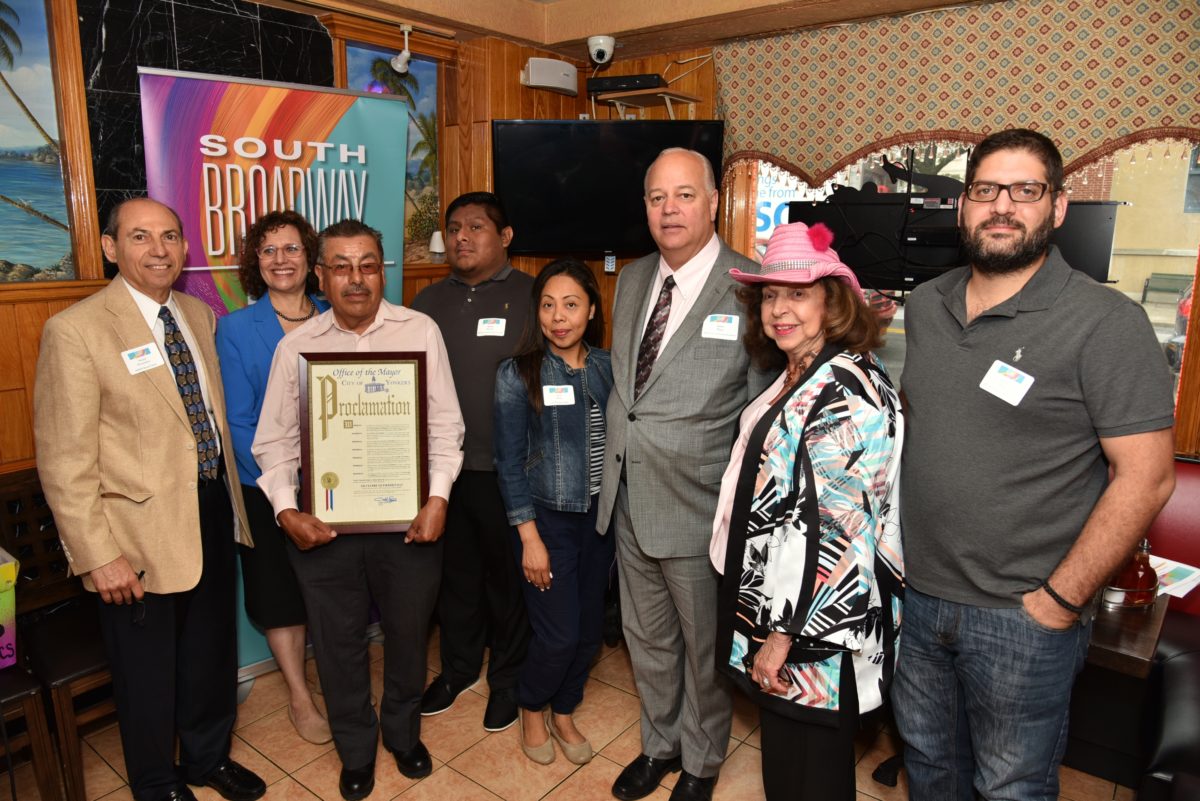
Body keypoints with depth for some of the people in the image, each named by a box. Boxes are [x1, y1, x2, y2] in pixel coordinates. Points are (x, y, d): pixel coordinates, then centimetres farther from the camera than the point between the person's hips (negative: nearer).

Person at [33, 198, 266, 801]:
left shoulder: (200, 316, 5)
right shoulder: (75, 330, -14)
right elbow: (64, 461, -15)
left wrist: (230, 496, 7)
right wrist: (98, 556, -17)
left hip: (213, 513, 6)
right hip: (141, 530, -5)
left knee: (213, 653, 22)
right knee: (148, 672, 15)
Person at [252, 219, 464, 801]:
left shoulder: (421, 331, -4)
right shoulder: (295, 347, 0)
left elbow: (445, 424, -3)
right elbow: (275, 440, 3)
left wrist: (438, 497, -12)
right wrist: (286, 511, -10)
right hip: (324, 524, 1)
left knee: (408, 634, 17)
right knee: (338, 643, 16)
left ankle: (403, 732, 46)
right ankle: (355, 750, 42)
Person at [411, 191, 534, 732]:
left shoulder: (531, 297, -4)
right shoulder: (428, 302, 10)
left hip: (506, 469, -4)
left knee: (509, 578, 11)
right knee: (455, 573, 18)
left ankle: (507, 678, 33)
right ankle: (458, 667, 39)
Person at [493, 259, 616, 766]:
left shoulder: (608, 367, 1)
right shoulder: (518, 374, -8)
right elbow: (510, 461, -8)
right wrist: (530, 537, -11)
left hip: (598, 516, 4)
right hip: (547, 518, -3)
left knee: (590, 629, 11)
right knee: (559, 634, 0)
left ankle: (563, 713, 38)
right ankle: (532, 710, 32)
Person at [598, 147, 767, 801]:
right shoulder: (631, 280, 6)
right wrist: (614, 473, 12)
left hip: (698, 507, -6)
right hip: (630, 500, 6)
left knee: (703, 647, 16)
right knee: (647, 638, 23)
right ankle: (659, 745, 49)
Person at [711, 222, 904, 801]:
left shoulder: (847, 391, -23)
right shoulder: (800, 375, 8)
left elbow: (833, 532, -25)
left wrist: (783, 635, -20)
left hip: (817, 626, -9)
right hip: (778, 609, 9)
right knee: (784, 747, 25)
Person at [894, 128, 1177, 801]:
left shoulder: (1106, 323, -14)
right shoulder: (924, 306, 3)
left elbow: (1146, 478, -15)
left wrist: (1060, 601, -15)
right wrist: (889, 550, 8)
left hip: (1023, 618, -4)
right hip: (917, 594, 5)